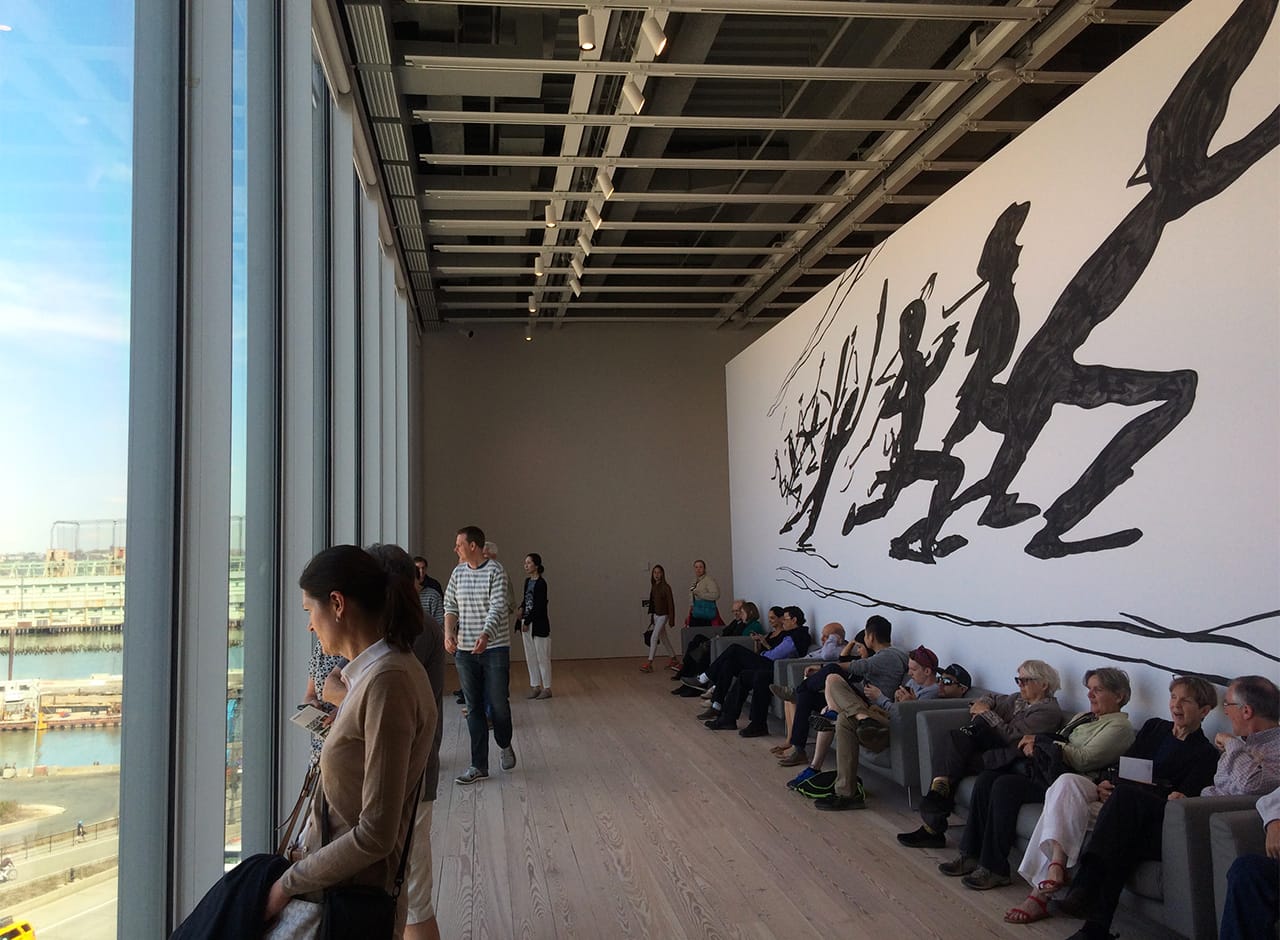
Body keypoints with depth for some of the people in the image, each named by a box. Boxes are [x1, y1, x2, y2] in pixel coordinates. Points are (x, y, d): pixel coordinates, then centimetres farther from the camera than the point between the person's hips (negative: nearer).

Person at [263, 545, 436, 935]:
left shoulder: (388, 681, -23)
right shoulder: (373, 672, 5)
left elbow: (376, 834, -23)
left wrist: (288, 884, -14)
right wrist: (306, 848, 2)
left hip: (353, 893, -7)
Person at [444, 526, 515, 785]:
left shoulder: (496, 572, -9)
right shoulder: (458, 573, 8)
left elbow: (498, 608, -18)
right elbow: (450, 606, 8)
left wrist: (486, 635, -35)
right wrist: (448, 632, -12)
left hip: (495, 648, -4)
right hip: (464, 650, 4)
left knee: (498, 703, 2)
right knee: (474, 707, 6)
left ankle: (505, 746, 31)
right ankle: (479, 766, 13)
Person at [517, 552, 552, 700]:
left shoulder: (541, 583, -14)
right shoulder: (528, 581, 10)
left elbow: (539, 606, -17)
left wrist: (527, 622, -14)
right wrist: (521, 608, -1)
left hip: (538, 624, -8)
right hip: (526, 623, 8)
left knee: (542, 657, 0)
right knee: (530, 657, 12)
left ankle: (546, 688, 9)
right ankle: (535, 686, 20)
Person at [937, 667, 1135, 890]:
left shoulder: (1119, 727, -1)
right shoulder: (1084, 717, 28)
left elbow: (1083, 759, -13)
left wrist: (1041, 740, -8)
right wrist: (1033, 745, 1)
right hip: (1040, 766, 9)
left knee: (1005, 785, -29)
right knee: (986, 778, -14)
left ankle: (995, 869, -22)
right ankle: (971, 855, -11)